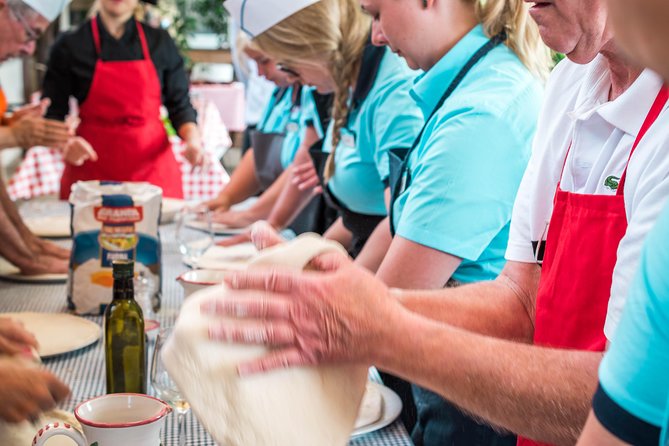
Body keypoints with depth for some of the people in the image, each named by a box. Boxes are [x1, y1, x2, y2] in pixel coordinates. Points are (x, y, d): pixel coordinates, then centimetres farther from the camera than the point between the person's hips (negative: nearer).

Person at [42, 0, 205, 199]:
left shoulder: (160, 42, 6)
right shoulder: (70, 46, 1)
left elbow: (179, 105, 9)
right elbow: (53, 115, 2)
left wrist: (192, 139, -10)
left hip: (153, 167, 1)